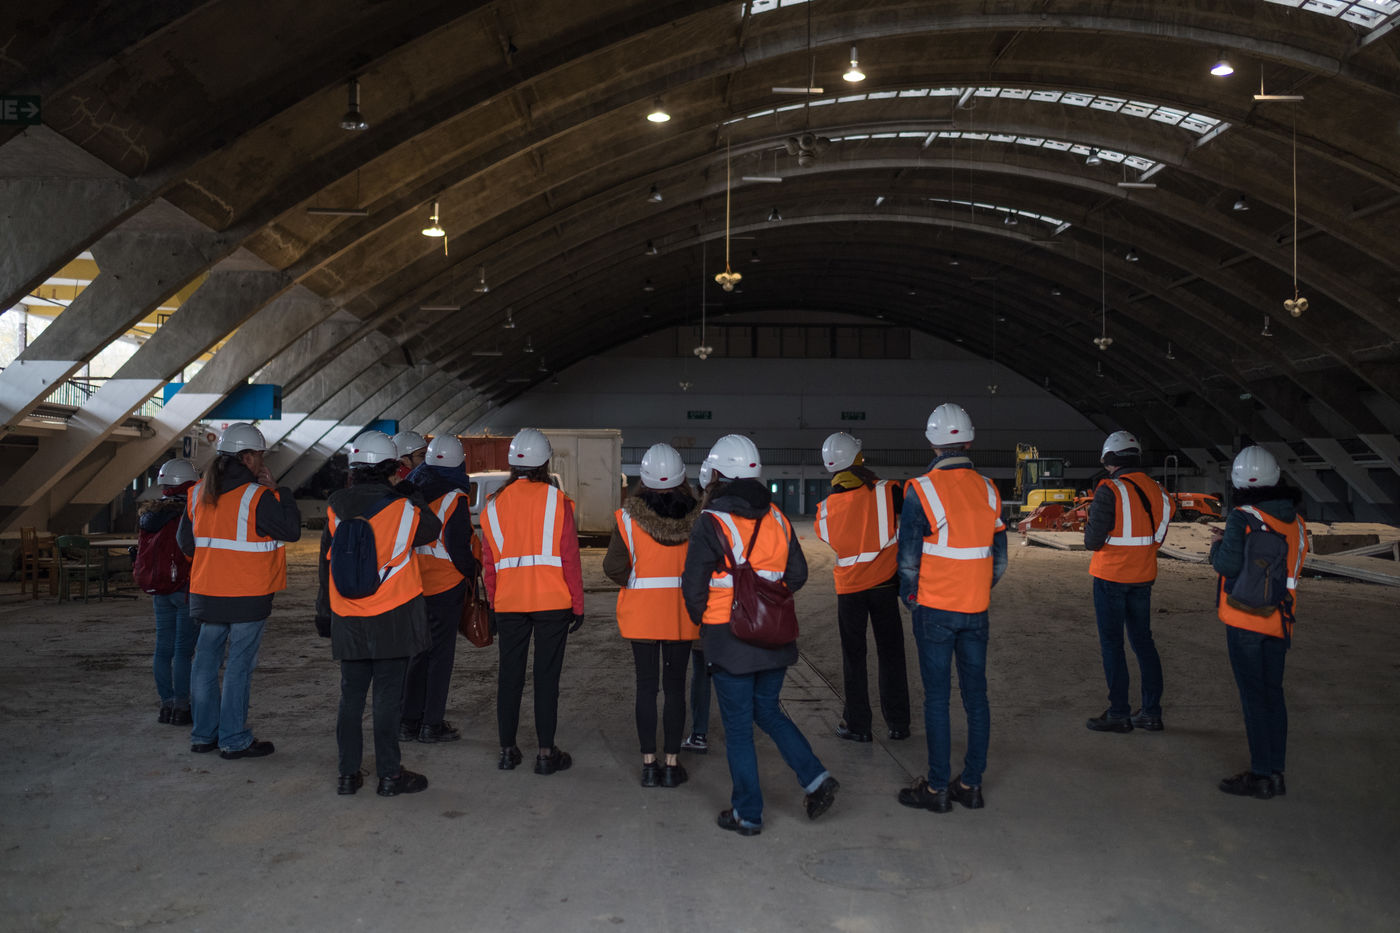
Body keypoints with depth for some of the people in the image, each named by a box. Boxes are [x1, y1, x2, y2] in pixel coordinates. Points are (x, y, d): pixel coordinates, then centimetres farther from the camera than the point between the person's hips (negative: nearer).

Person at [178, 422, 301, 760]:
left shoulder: (198, 494, 7)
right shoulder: (258, 497, -15)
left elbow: (185, 540, 15)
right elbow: (292, 529, -10)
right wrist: (277, 489, -5)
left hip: (206, 592, 7)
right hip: (248, 596, -7)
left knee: (206, 661, 14)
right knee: (240, 665, 0)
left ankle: (203, 734, 23)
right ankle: (234, 740, 5)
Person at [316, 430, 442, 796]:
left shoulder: (336, 507, 3)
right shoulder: (402, 507, -11)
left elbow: (326, 563, 9)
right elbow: (432, 531, 8)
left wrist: (323, 610, 18)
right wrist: (413, 496, 17)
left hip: (347, 619, 4)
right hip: (392, 618, -4)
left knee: (351, 695, 12)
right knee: (388, 696, 2)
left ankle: (348, 773, 18)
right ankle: (389, 774, 8)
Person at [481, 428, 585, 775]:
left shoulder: (494, 504, 5)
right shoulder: (556, 501, -5)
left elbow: (488, 562, 9)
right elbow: (570, 558, -5)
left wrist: (492, 603, 17)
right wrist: (577, 604, 2)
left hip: (508, 603, 3)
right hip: (552, 603, -3)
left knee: (510, 673, 11)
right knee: (547, 675, 2)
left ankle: (508, 750, 18)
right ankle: (547, 753, 7)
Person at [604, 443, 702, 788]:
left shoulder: (629, 517, -11)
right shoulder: (695, 516, -8)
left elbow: (614, 567, -11)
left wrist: (634, 583, 8)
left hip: (641, 613, -1)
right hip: (682, 614, 1)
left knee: (646, 686, 8)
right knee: (675, 686, 8)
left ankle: (649, 764, 12)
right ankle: (672, 764, 13)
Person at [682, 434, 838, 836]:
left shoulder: (711, 523, -14)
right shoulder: (777, 518, 3)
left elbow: (694, 586, -12)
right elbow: (798, 574, 8)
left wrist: (703, 621, 7)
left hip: (730, 640, -5)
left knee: (738, 726, 6)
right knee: (767, 711, 22)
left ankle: (747, 813, 16)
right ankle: (816, 778, 11)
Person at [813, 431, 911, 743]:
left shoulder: (826, 508, -3)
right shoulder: (885, 491, -11)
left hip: (849, 589, 1)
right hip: (885, 584, -1)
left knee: (853, 657, 10)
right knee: (891, 653, 10)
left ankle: (857, 725, 14)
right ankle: (898, 723, 16)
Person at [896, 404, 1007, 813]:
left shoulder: (922, 491, -12)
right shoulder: (988, 491, 3)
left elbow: (909, 557, -9)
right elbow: (999, 559, 7)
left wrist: (909, 597, 7)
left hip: (935, 610, -4)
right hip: (976, 610, 5)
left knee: (937, 698, 2)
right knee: (975, 694, 11)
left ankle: (938, 787, 9)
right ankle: (972, 783, 18)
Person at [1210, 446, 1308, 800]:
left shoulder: (1242, 518, -14)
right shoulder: (1295, 520, 8)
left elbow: (1229, 564, -19)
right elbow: (1294, 564, 14)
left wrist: (1217, 545, 2)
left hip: (1245, 618, -7)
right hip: (1279, 620, 7)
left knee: (1253, 695, -1)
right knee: (1273, 694, 13)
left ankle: (1261, 776, 3)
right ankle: (1275, 773, 19)